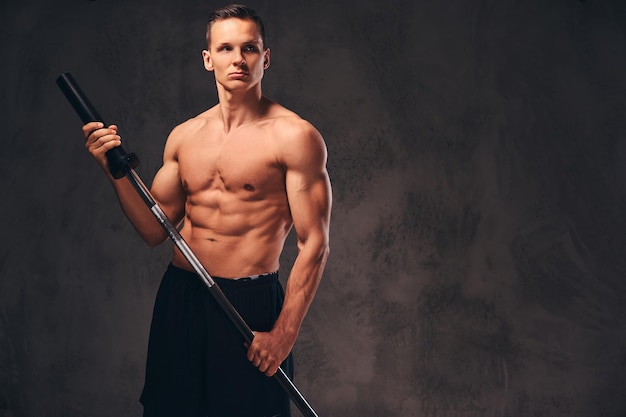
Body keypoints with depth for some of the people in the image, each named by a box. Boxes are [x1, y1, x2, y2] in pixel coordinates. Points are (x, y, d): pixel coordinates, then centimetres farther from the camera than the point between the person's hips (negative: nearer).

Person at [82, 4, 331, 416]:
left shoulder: (293, 136, -8)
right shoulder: (183, 137, 9)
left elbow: (314, 245, -11)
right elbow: (155, 230, 11)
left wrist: (284, 334, -16)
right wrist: (115, 169, -2)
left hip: (250, 304, -5)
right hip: (179, 299, 5)